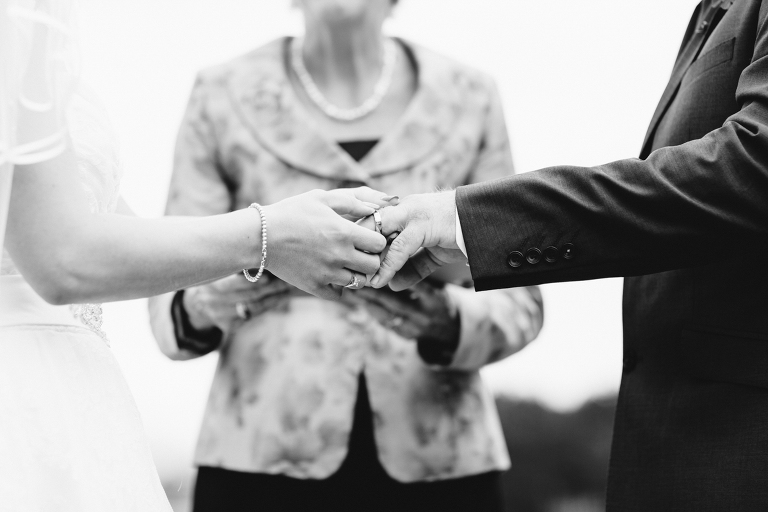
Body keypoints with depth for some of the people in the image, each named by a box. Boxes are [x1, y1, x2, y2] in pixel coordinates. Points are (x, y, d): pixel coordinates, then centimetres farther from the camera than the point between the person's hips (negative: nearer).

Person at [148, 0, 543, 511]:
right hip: (267, 454, -1)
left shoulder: (468, 97, 3)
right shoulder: (226, 96, 1)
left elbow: (518, 302, 3)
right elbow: (170, 302, 1)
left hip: (436, 457, 1)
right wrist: (202, 308, -21)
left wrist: (448, 322, -18)